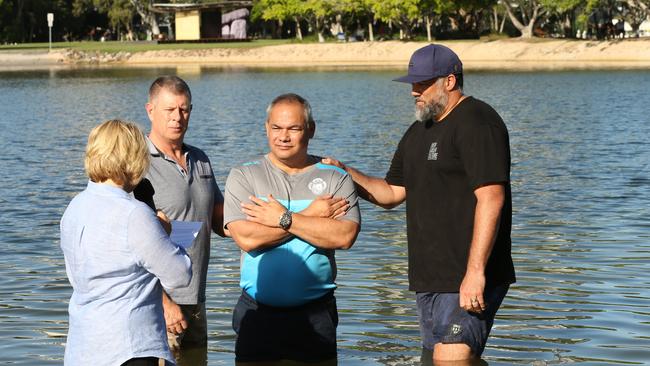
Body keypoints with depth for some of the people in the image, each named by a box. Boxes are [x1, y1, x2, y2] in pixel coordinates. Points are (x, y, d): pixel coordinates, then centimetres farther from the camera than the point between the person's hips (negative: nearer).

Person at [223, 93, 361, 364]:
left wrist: (283, 219, -13)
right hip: (258, 314, 0)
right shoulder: (243, 177, 3)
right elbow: (246, 238, -13)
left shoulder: (335, 178, 4)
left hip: (316, 314, 0)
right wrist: (310, 216, -9)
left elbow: (344, 236, -12)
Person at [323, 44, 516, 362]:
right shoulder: (418, 132, 19)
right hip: (428, 278, 10)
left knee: (452, 357, -17)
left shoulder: (476, 123, -11)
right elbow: (392, 192, 24)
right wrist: (346, 174, 6)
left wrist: (475, 271, -25)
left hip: (466, 280, -10)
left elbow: (491, 199, -20)